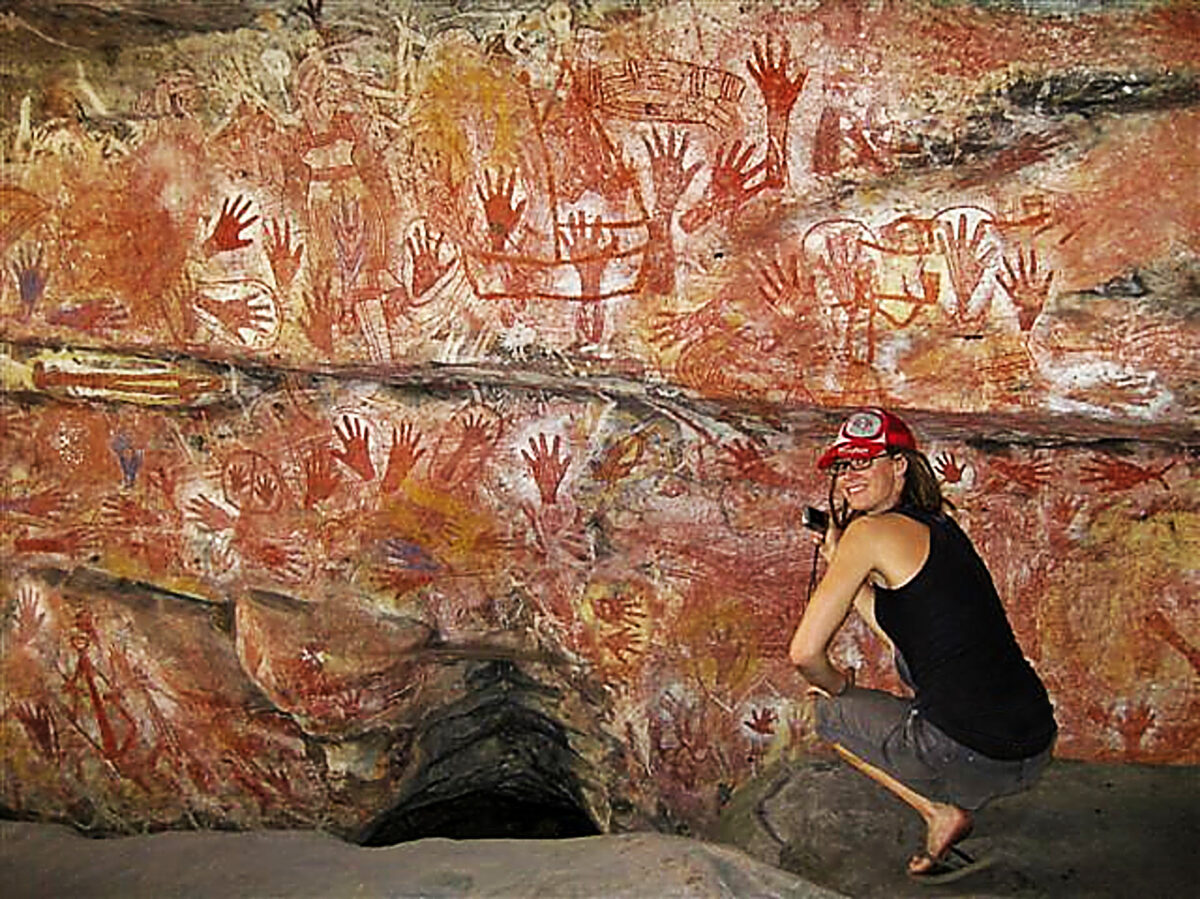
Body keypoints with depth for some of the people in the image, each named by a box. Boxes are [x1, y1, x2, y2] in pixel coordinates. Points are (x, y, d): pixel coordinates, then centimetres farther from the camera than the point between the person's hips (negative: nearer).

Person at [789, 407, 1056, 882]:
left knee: (829, 711, 18)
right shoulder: (937, 523, 16)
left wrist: (836, 685, 12)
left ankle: (942, 812, 6)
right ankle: (957, 799, 24)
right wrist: (838, 558, 24)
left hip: (973, 759, -8)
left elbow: (805, 651, -10)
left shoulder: (871, 530, -8)